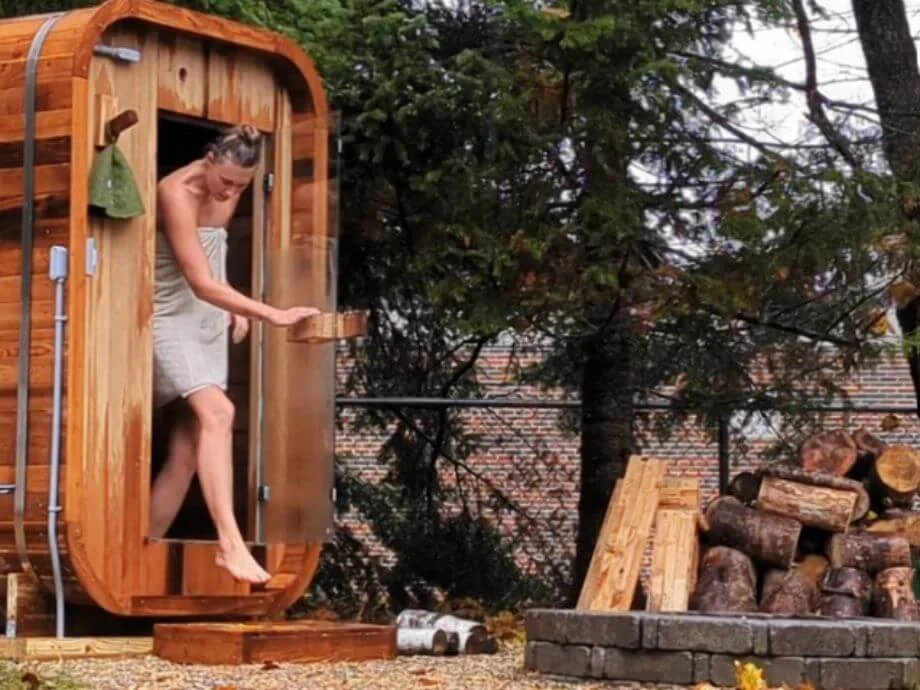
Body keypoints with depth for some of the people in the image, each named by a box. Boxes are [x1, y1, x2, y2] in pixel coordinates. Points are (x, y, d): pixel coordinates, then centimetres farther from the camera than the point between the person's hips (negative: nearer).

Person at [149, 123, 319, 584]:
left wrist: (236, 310, 7)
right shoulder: (176, 193, -22)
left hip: (210, 324, 8)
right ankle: (230, 542, -33)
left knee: (188, 448, 1)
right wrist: (273, 315, -29)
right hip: (171, 321, -8)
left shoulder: (228, 193, 2)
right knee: (217, 412, -28)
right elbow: (201, 283, -26)